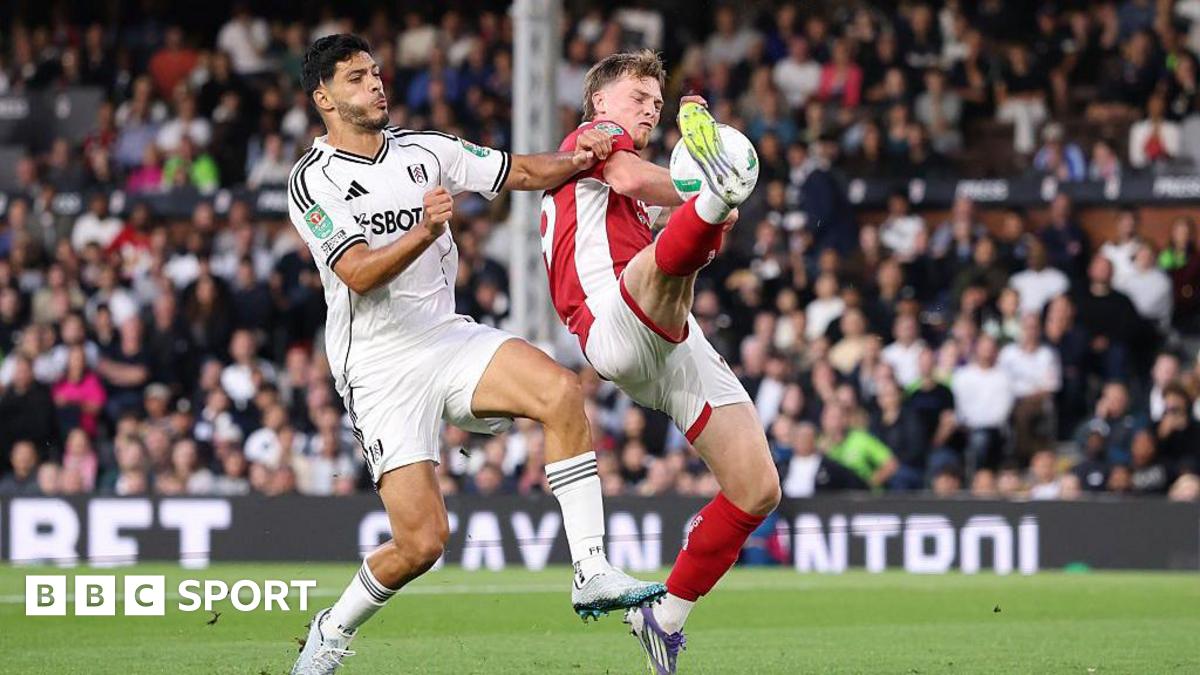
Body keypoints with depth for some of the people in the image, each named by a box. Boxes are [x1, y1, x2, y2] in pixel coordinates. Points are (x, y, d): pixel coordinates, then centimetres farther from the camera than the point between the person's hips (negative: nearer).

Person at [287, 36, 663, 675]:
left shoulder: (425, 151, 7)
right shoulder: (312, 182, -8)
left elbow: (523, 172, 7)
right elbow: (359, 273, -21)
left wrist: (574, 160, -15)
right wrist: (424, 232, -37)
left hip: (450, 338, 5)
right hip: (381, 369, -5)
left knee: (561, 392, -25)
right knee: (422, 541, -12)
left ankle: (592, 573, -23)